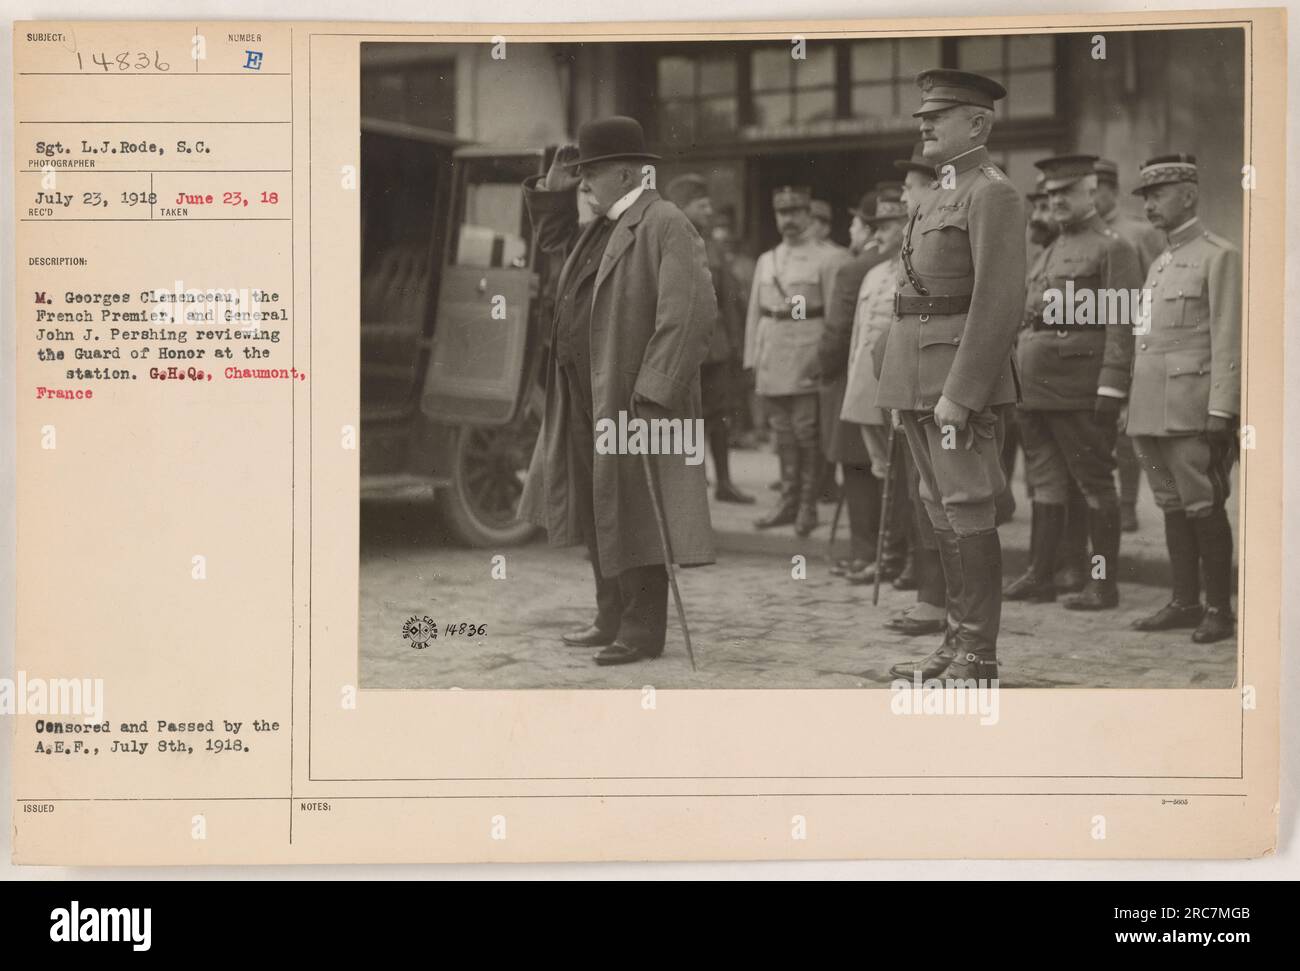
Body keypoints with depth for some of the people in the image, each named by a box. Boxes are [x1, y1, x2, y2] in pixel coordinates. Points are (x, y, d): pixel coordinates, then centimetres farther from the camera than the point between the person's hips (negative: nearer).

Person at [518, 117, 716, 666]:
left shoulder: (664, 225, -13)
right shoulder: (601, 227, 16)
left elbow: (691, 314, -21)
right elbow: (554, 240, 36)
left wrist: (652, 395, -25)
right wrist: (553, 190, 16)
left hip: (633, 399, -9)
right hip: (588, 398, 9)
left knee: (632, 515, -3)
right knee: (597, 515, 15)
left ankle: (642, 632, 5)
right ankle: (612, 620, 25)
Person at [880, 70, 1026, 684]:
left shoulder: (992, 195, -10)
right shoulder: (939, 195, 20)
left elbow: (1000, 301, -18)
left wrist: (959, 393, -22)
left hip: (962, 376, -9)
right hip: (919, 378, 9)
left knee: (967, 510, -7)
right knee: (943, 510, 11)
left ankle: (979, 659, -2)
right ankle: (958, 641, 19)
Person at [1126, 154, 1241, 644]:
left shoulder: (1220, 257, -5)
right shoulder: (1159, 265, 19)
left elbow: (1228, 342, -11)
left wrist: (1221, 415, -16)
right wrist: (1134, 410, 16)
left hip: (1192, 410, -8)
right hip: (1152, 410, 8)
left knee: (1204, 507, -5)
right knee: (1173, 507, 10)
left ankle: (1219, 608, 1)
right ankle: (1185, 601, 17)